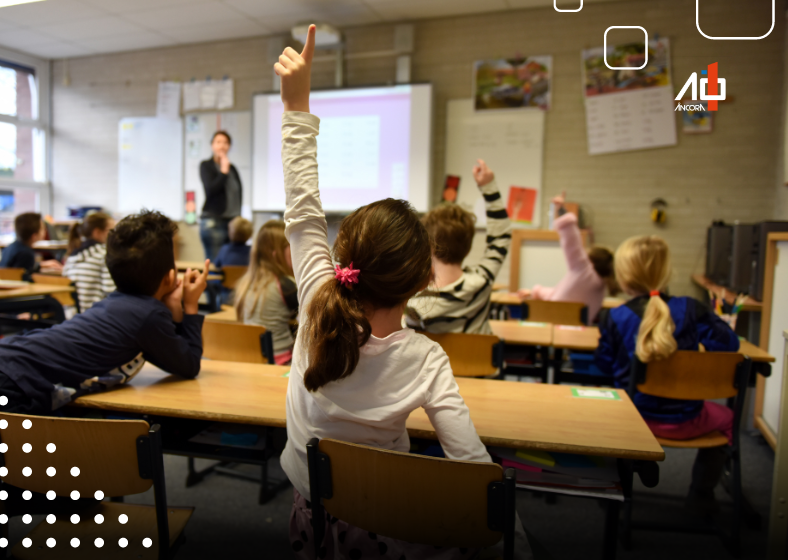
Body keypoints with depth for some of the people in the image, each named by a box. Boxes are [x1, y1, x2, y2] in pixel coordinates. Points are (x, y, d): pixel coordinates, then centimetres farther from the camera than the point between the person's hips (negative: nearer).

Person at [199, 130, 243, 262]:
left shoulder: (232, 168, 15)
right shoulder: (206, 165, 3)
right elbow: (210, 189, -11)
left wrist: (238, 216, 8)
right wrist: (224, 171, -8)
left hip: (233, 221, 4)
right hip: (213, 220, -4)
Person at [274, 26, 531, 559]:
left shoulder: (319, 310, -23)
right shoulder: (426, 360, -28)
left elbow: (303, 212, -18)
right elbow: (474, 465, -27)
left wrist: (298, 104, -15)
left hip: (309, 508, 3)